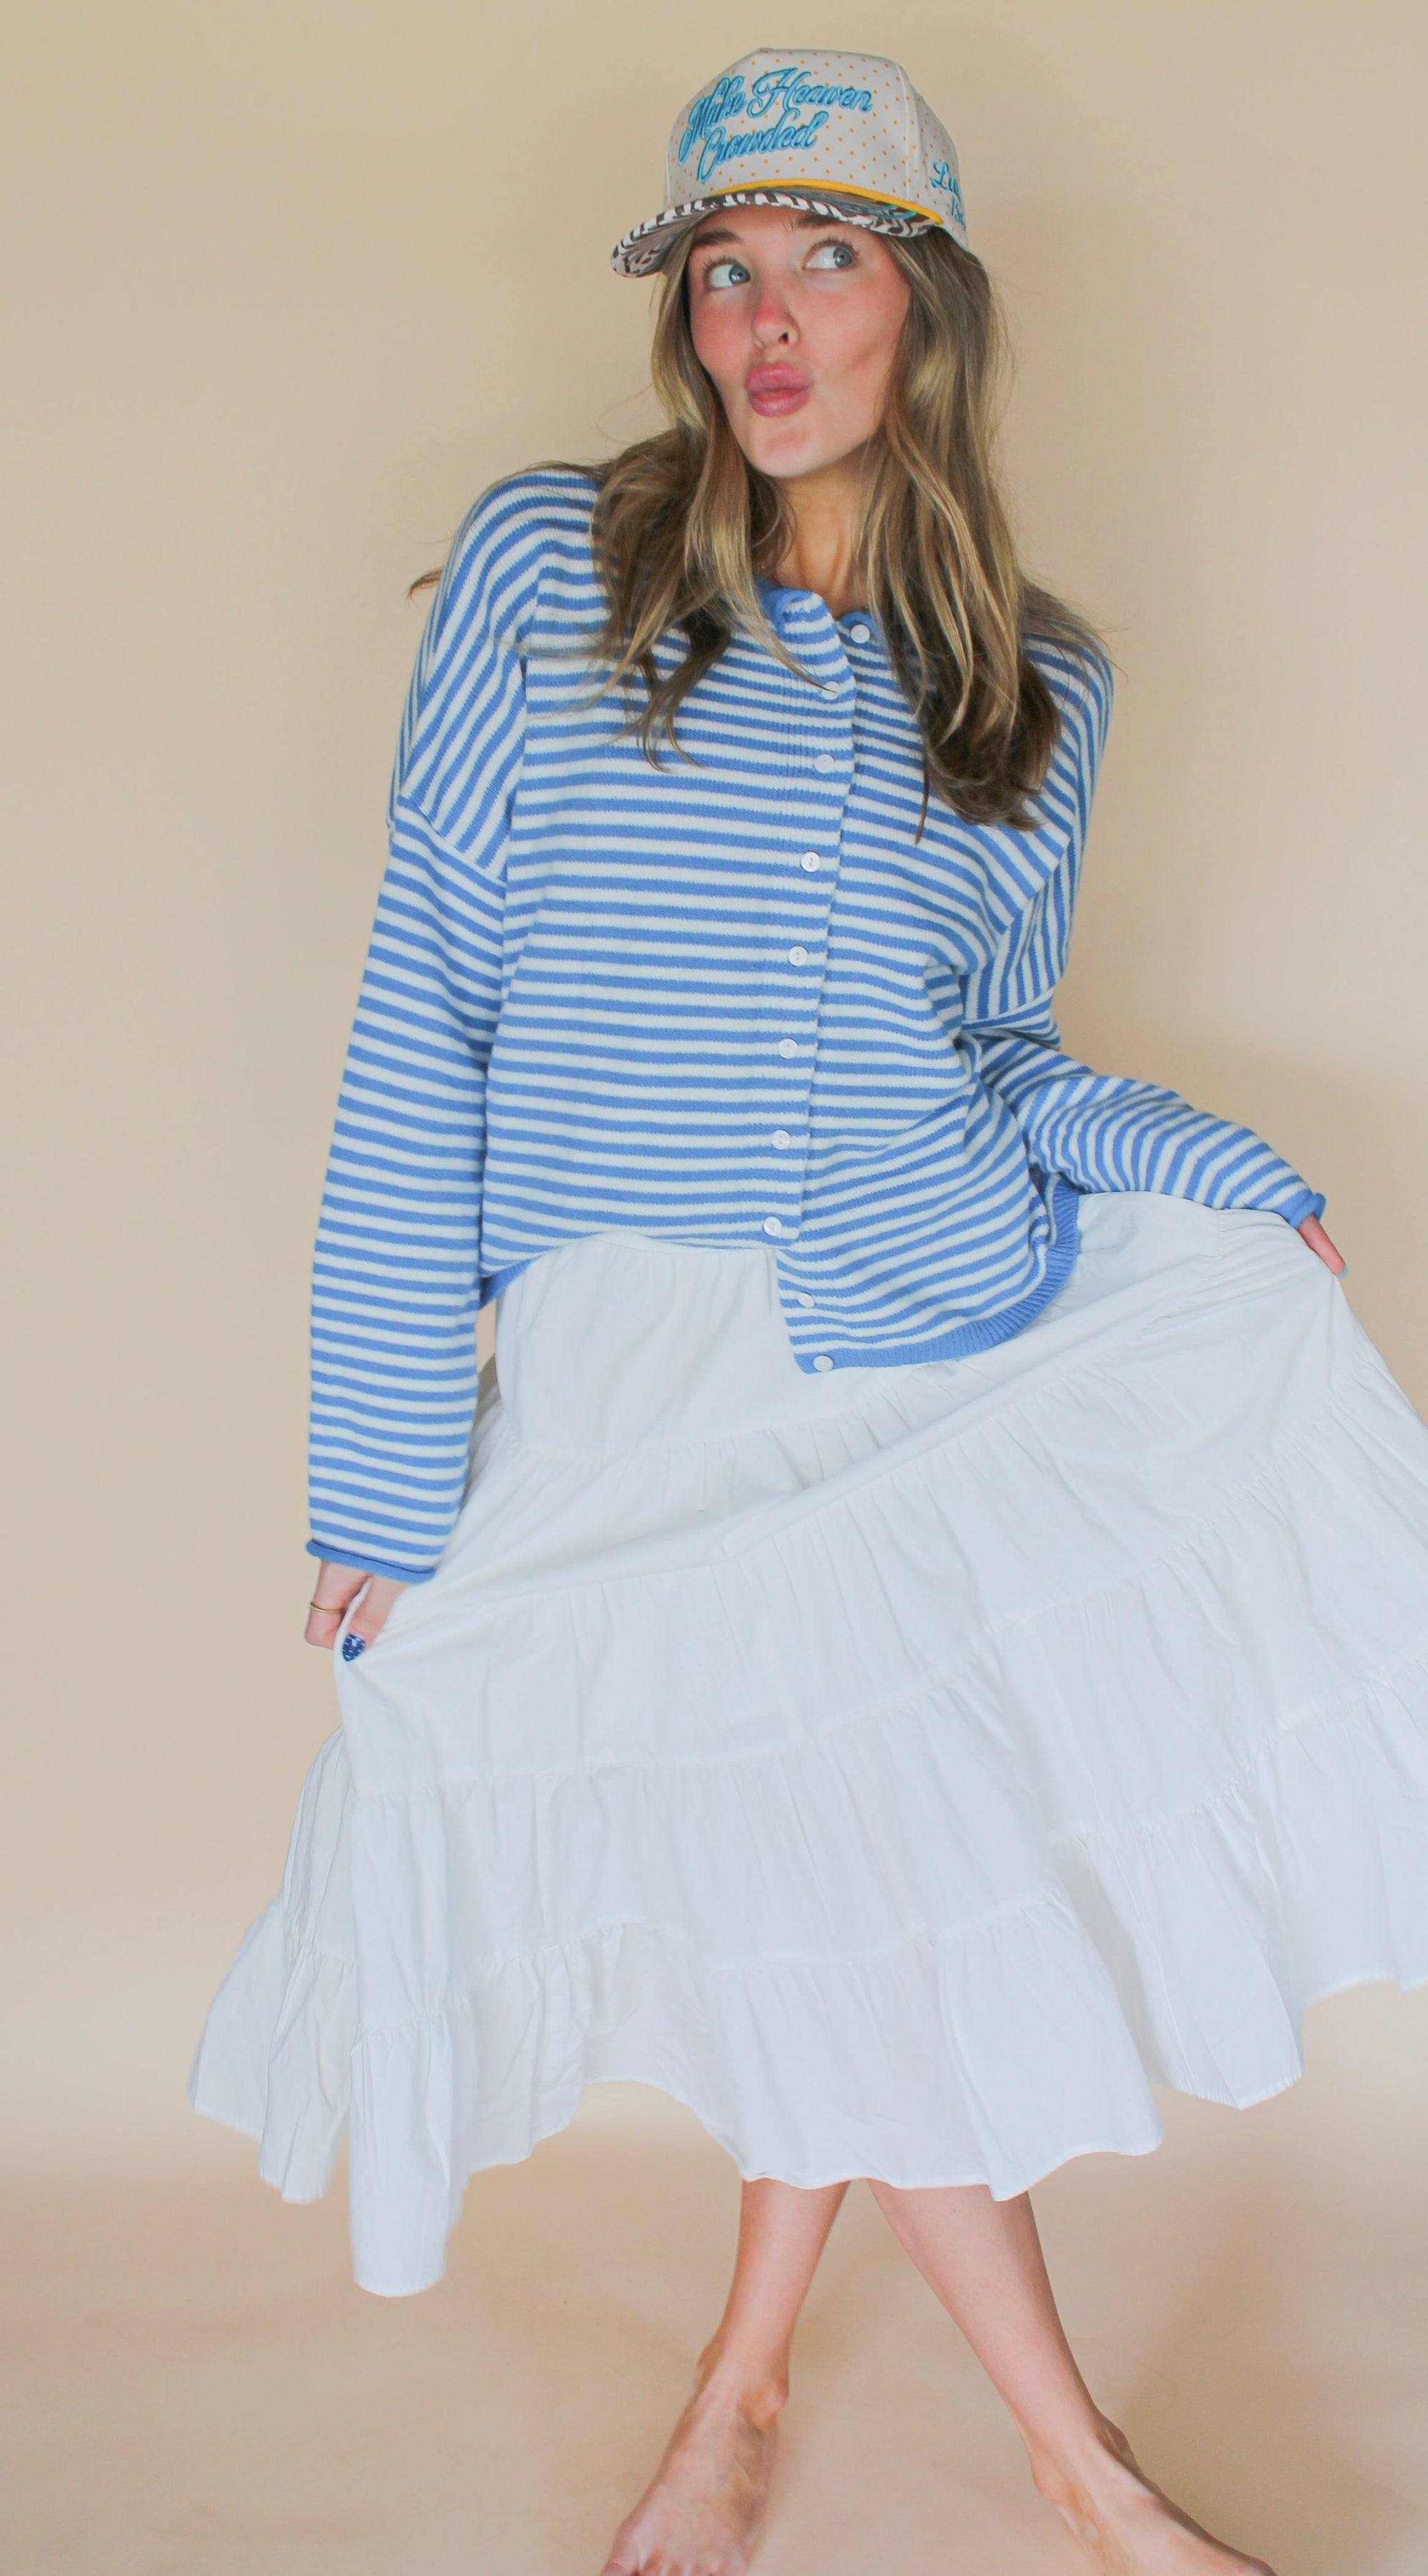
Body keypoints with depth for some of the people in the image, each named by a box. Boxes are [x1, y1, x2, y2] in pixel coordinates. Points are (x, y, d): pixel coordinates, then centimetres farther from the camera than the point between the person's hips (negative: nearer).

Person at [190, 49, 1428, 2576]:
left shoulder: (1033, 678, 9)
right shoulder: (543, 569, -1)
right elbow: (422, 1035, -4)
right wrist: (383, 1480, -7)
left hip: (963, 1328, 3)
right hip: (643, 1387, -2)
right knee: (851, 1909, 0)